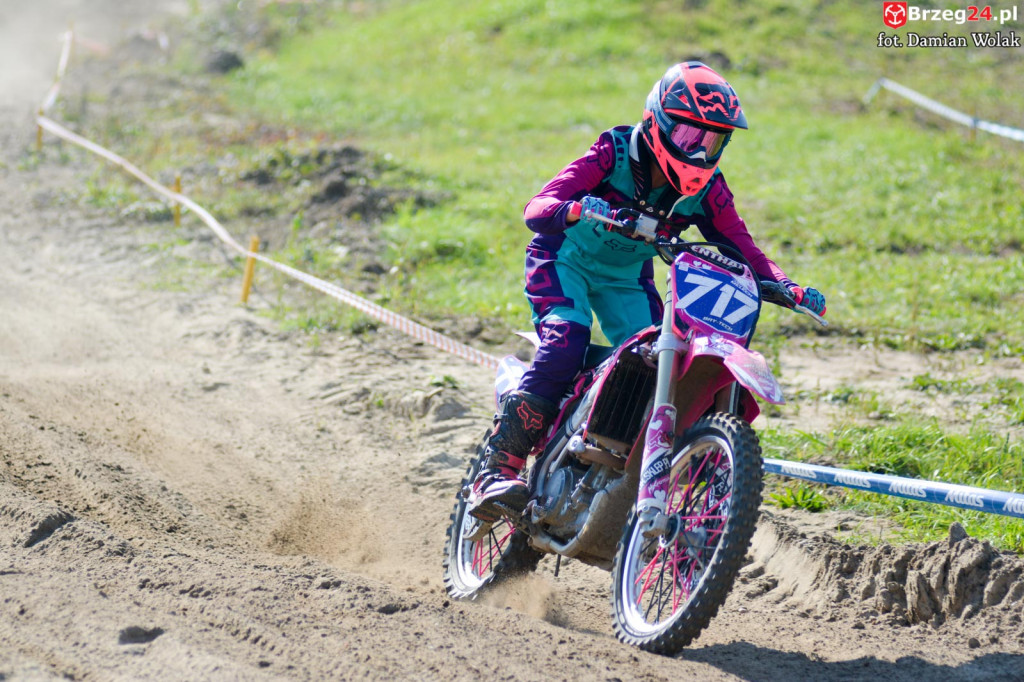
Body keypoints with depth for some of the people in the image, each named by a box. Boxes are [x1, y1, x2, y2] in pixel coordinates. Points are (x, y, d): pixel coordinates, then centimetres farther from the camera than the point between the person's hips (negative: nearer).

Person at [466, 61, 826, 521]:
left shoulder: (706, 187, -12)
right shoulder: (613, 154, -26)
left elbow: (742, 250, -10)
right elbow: (537, 207, -34)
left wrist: (788, 288, -29)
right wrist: (579, 210, -56)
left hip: (626, 277, 5)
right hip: (565, 259, -5)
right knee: (566, 343, -30)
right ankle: (495, 472, -29)